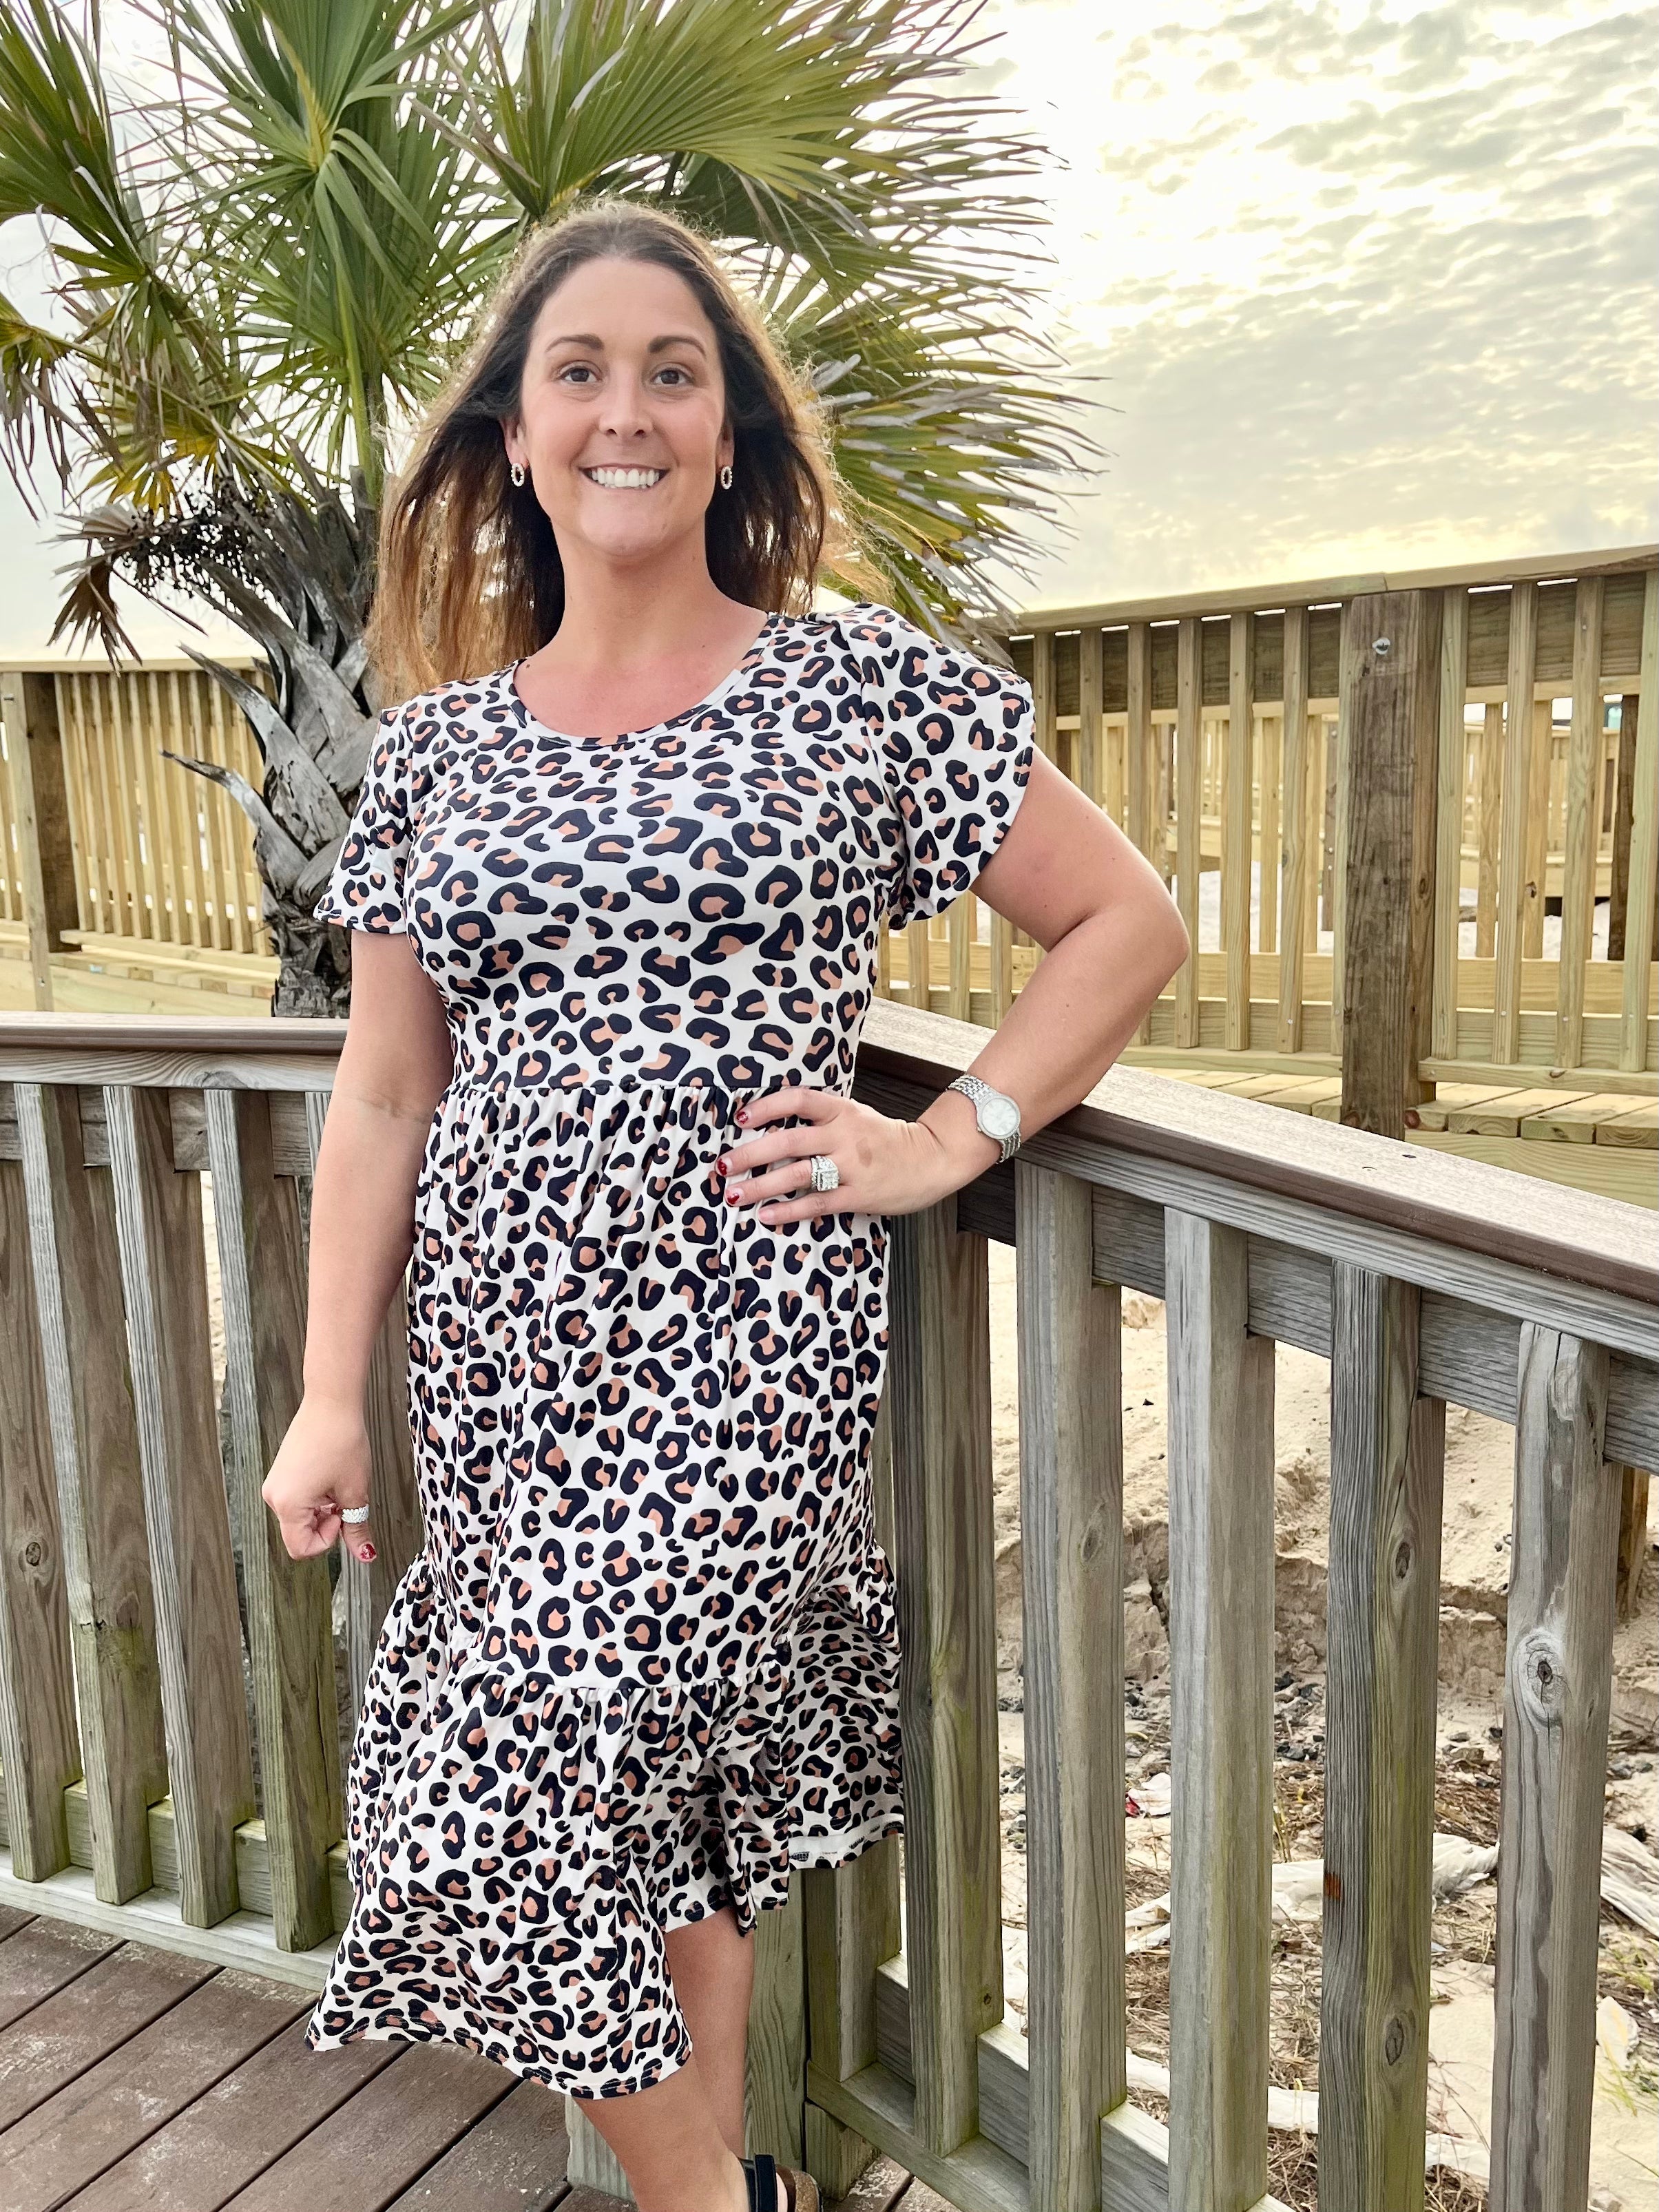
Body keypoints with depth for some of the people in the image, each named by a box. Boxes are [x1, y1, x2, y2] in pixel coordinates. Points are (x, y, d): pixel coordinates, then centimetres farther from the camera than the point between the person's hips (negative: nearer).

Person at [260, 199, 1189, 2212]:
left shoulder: (861, 685, -2)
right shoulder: (434, 743, 8)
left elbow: (1129, 926, 2)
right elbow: (382, 1098, 8)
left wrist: (943, 1142, -7)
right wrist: (332, 1396, 4)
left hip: (742, 1346, -4)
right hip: (501, 1355, 4)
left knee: (510, 1829, -4)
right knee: (663, 1800, 14)